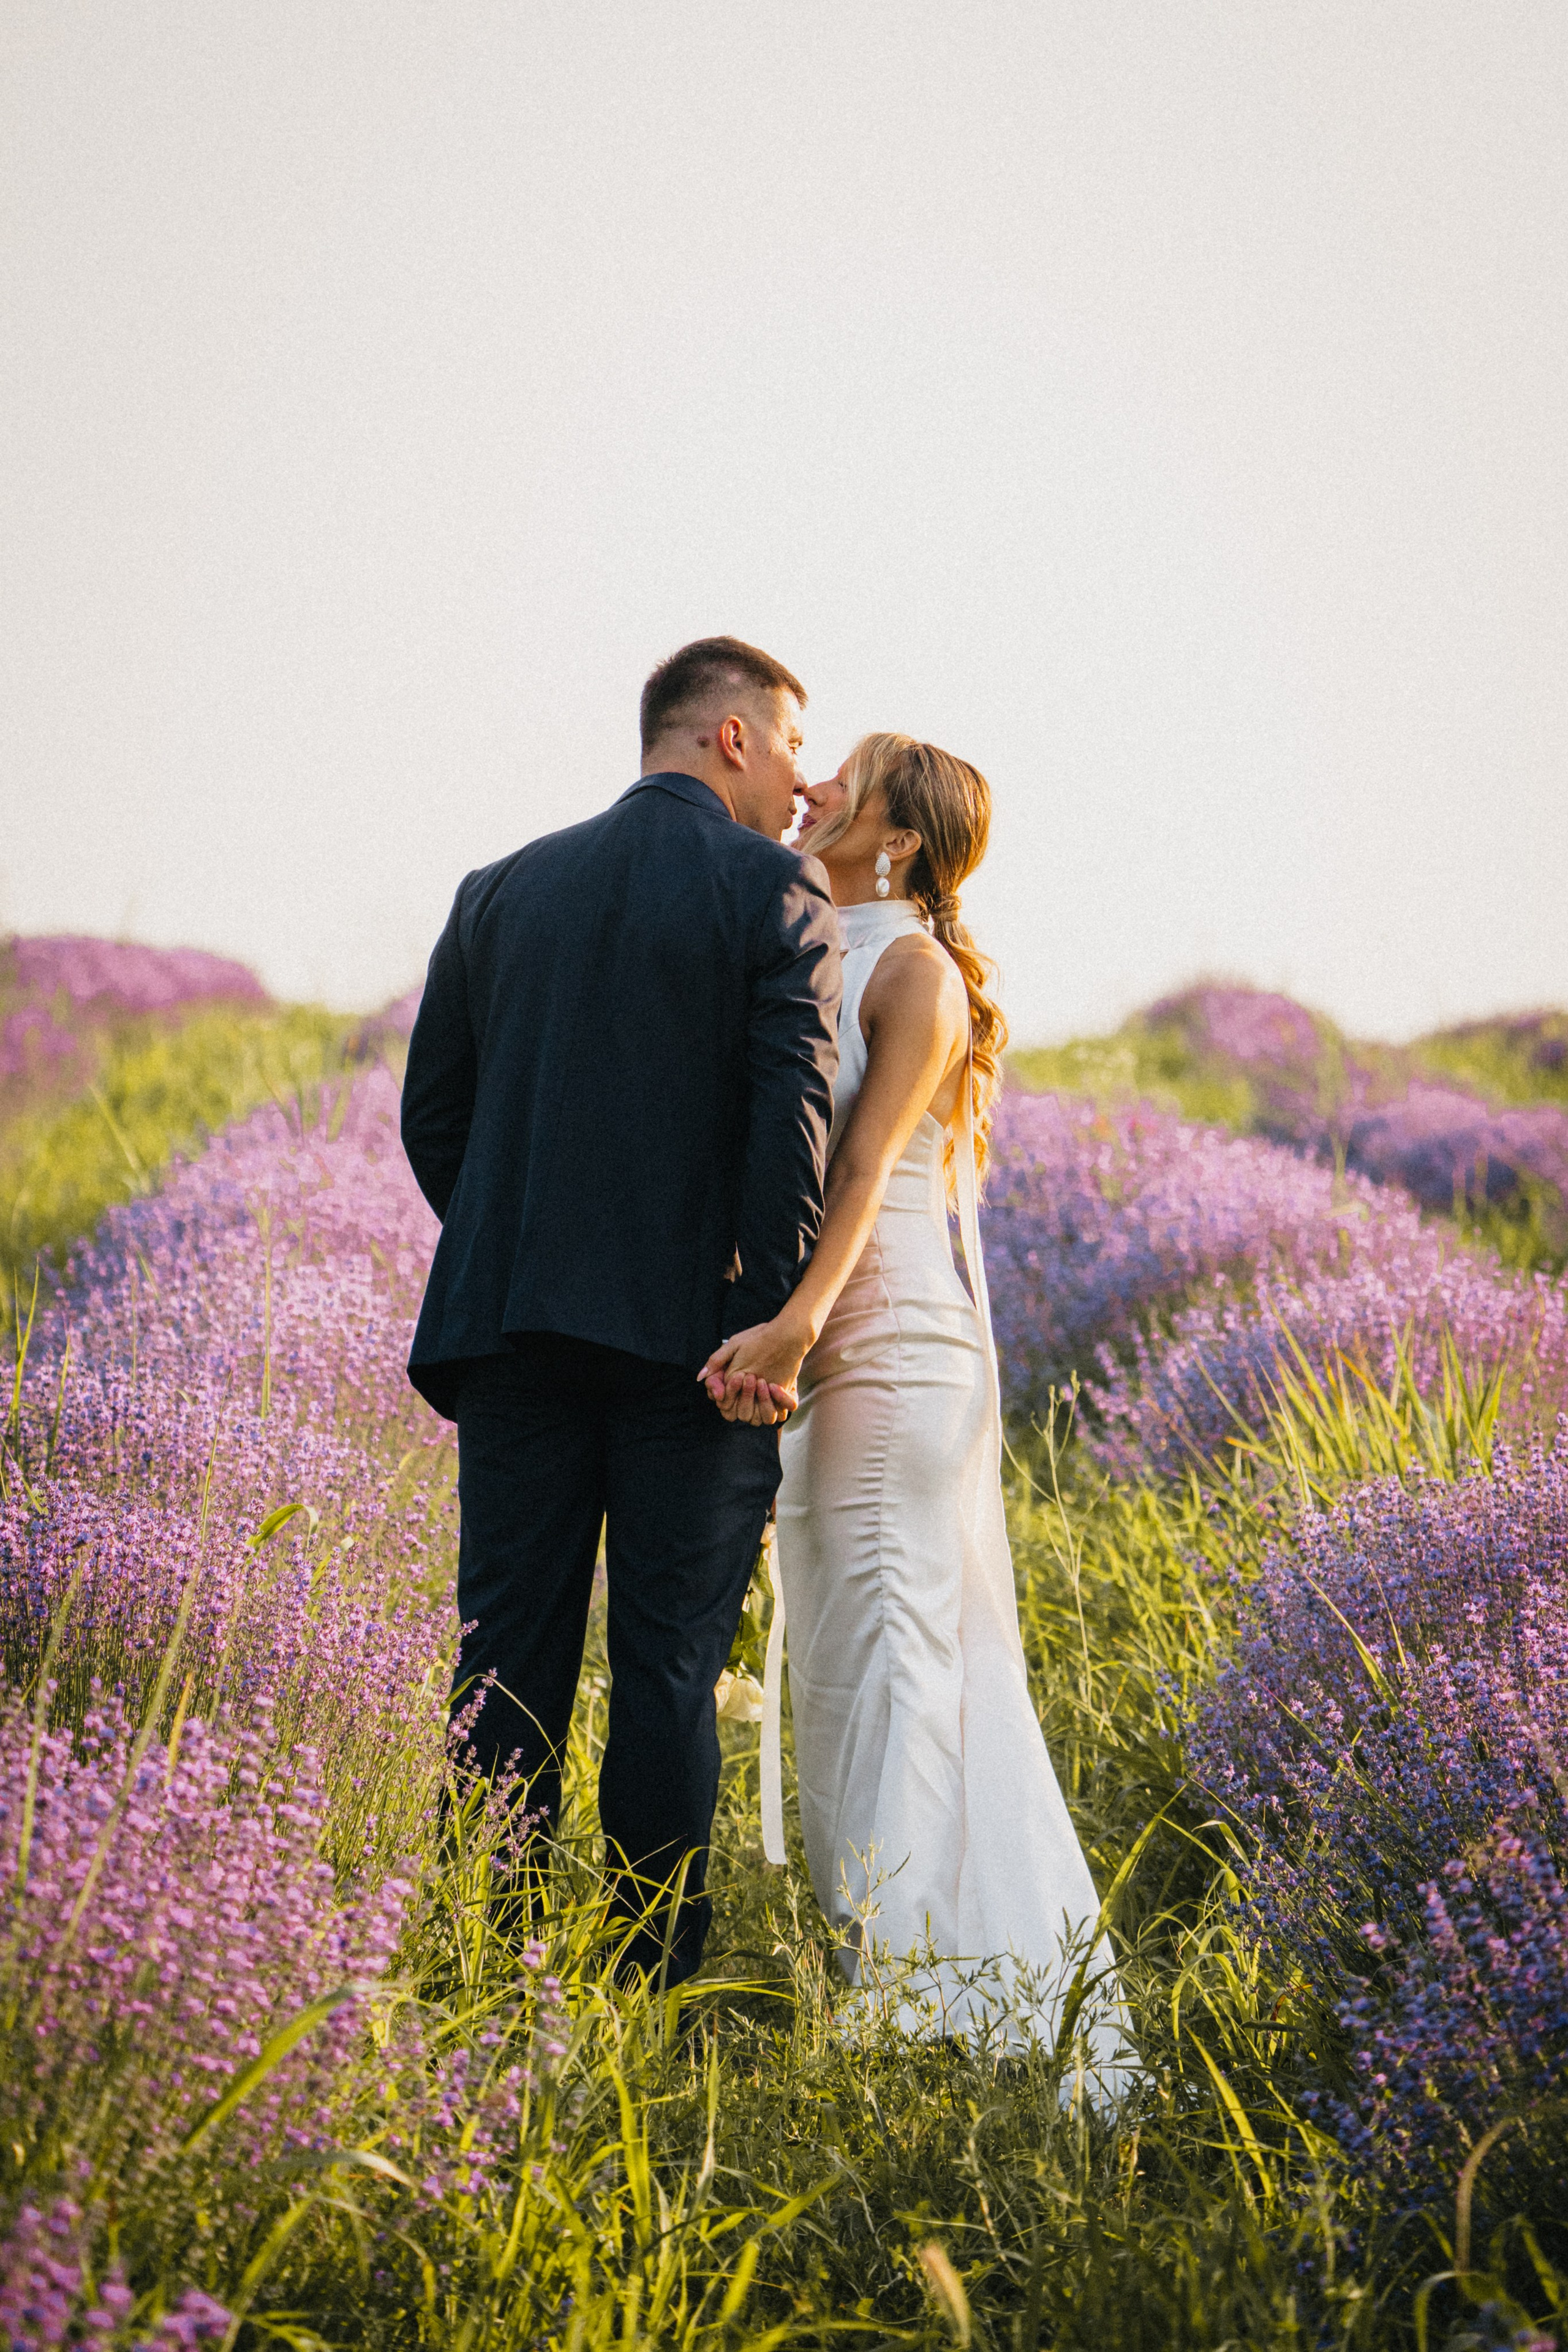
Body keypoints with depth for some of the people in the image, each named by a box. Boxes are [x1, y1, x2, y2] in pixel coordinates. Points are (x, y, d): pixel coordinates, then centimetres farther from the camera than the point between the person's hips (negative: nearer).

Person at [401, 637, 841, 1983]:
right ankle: (654, 1980, 3)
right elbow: (793, 1116, -12)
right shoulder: (774, 888, -3)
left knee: (511, 1657, 6)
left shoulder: (503, 890, 12)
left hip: (515, 1325, 4)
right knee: (670, 1667, 2)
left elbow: (433, 1114, 11)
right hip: (691, 1331, -4)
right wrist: (774, 1326, -9)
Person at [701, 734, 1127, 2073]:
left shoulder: (916, 970, -8)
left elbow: (867, 1166, -20)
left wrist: (799, 1318, -32)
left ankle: (910, 1977, -8)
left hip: (890, 1345, -9)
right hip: (824, 1349, 9)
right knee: (851, 1653, 11)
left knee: (886, 1654, -9)